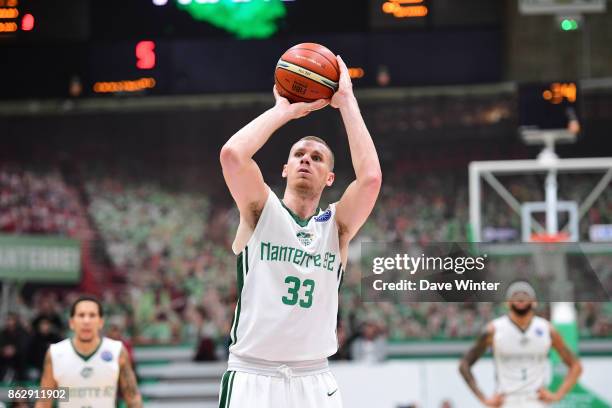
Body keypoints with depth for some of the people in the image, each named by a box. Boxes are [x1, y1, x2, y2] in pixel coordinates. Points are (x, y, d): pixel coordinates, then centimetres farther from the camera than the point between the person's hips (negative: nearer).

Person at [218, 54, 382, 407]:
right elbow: (232, 155, -16)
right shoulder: (260, 210, 3)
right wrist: (285, 110, -4)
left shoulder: (336, 226, 6)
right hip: (252, 377, -2)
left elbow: (371, 176, -12)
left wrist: (347, 101, -5)